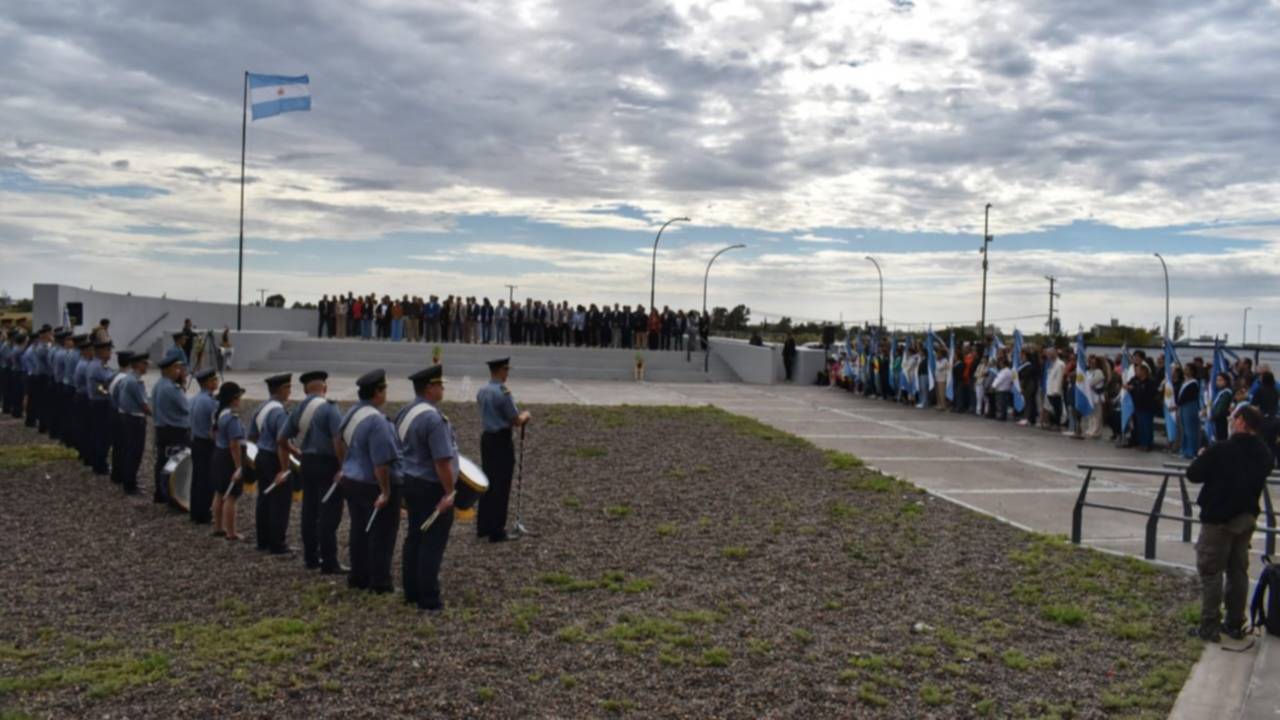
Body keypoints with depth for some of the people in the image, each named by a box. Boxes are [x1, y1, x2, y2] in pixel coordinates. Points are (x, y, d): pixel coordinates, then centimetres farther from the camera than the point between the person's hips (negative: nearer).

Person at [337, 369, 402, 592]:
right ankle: (380, 583, 9)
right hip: (374, 486, -9)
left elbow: (340, 445, 17)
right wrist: (385, 491, -21)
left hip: (351, 482, 9)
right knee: (381, 535, 3)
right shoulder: (376, 419, -24)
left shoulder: (352, 413, 4)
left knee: (359, 531, 18)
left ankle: (358, 578, 27)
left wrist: (346, 469, 28)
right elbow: (381, 462, -26)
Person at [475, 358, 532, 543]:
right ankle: (496, 532, 6)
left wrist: (519, 417, 15)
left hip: (487, 438, 8)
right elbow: (516, 421, -14)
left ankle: (483, 527, 25)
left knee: (487, 483, 17)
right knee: (501, 486, 1)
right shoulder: (503, 392, -18)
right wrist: (525, 415, 7)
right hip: (502, 441, -8)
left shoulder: (482, 392, 7)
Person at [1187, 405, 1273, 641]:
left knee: (1211, 572, 2)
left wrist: (1202, 459, 3)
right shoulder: (1265, 455, -1)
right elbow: (1256, 482, 13)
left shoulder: (1221, 450, -22)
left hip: (1218, 518, -6)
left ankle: (1210, 627, 5)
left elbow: (1193, 475, -16)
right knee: (1238, 571, 16)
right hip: (1247, 517, 6)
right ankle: (1235, 624, 24)